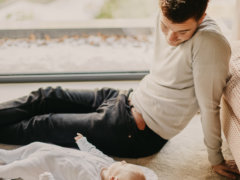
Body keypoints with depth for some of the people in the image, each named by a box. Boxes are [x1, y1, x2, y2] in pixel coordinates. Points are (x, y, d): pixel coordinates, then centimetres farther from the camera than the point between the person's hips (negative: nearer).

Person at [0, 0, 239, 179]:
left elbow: (209, 106, -24)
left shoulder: (209, 43, -30)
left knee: (43, 126, 4)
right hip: (128, 99, 7)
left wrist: (215, 159, -15)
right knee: (47, 97, 11)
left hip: (138, 132, -7)